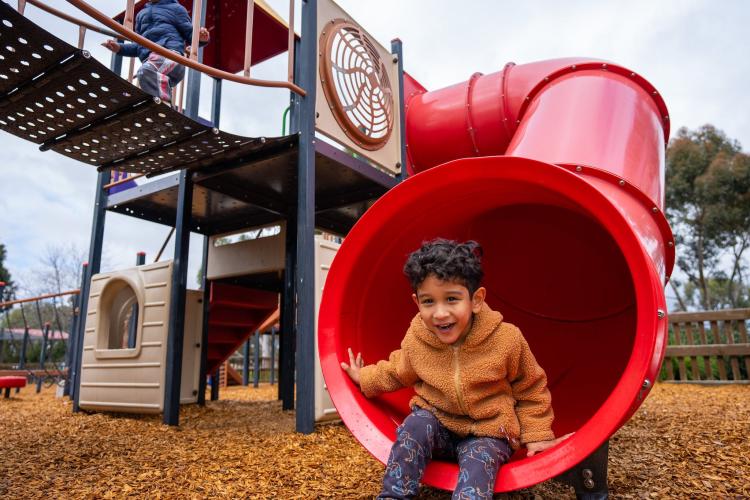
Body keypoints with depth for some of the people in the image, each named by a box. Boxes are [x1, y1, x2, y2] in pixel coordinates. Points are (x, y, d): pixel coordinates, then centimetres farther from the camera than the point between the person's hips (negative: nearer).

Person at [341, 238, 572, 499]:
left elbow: (530, 388, -1)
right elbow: (397, 371, 13)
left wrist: (536, 434, -1)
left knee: (479, 460, -30)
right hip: (437, 423, 2)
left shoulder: (507, 339, -19)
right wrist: (365, 378, 14)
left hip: (488, 432, -2)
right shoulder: (416, 339, -12)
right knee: (415, 425, -27)